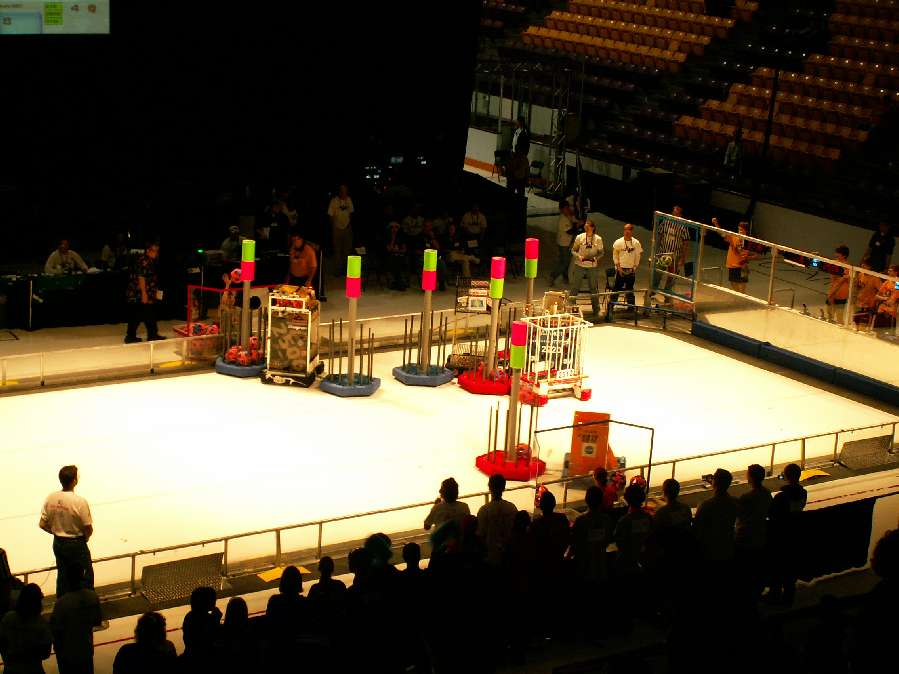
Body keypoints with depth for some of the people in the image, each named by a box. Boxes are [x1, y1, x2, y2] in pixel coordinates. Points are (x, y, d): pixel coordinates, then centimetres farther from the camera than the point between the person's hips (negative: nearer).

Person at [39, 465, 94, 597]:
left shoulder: (50, 499, -9)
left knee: (62, 576, 19)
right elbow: (88, 529, -17)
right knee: (84, 578, 11)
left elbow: (43, 524, -2)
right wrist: (84, 538, 5)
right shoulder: (80, 502, -24)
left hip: (58, 543, 5)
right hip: (76, 544, -5)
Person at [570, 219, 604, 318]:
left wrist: (596, 258, -14)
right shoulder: (579, 237, -2)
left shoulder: (598, 239, -2)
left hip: (593, 266, 0)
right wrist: (579, 257, -15)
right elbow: (573, 250, 4)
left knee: (594, 289, 7)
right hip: (580, 266, 0)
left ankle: (596, 311, 19)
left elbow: (601, 252, 6)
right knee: (575, 287, 2)